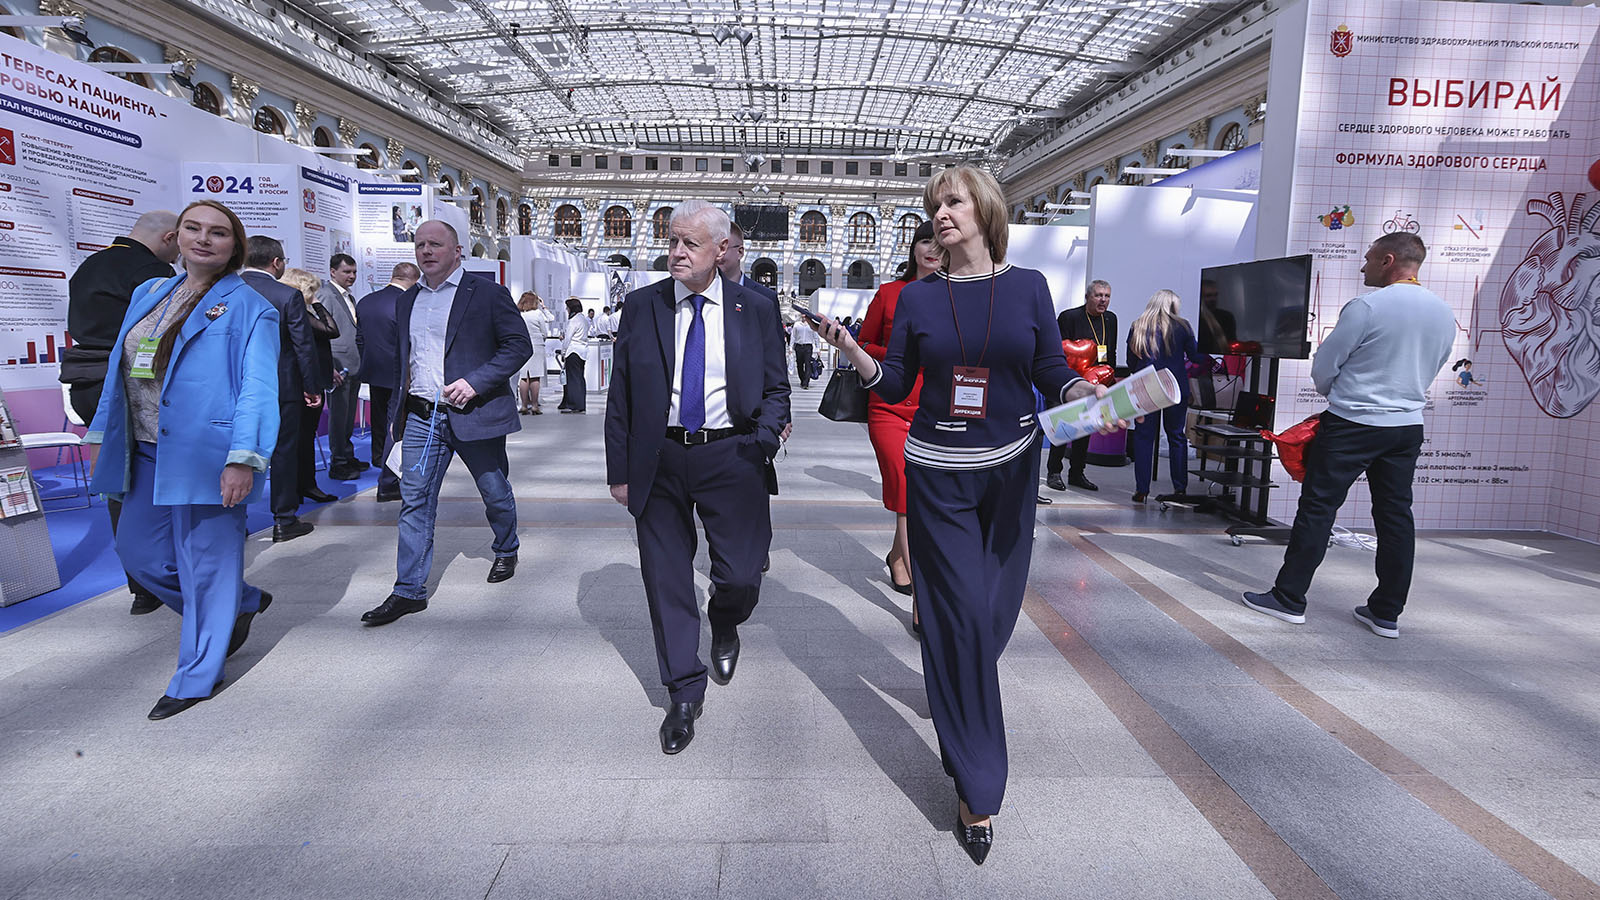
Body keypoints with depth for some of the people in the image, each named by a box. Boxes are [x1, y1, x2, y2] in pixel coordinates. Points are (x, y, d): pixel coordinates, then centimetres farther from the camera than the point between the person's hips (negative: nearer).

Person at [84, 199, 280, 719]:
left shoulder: (248, 307, -6)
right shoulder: (148, 294, 15)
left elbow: (258, 388, -14)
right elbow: (120, 369, 19)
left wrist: (243, 459, -22)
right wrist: (102, 437, 15)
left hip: (204, 456, -8)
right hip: (145, 457, 8)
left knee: (207, 564, 1)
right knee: (139, 552, 15)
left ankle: (198, 676, 15)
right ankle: (243, 602, 33)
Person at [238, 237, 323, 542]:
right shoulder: (288, 296, -12)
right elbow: (304, 346, -11)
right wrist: (312, 387, -2)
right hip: (281, 386, -3)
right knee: (284, 451, 6)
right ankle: (284, 521, 12)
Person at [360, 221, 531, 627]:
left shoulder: (487, 293, -4)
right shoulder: (407, 301, 14)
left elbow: (519, 345, -9)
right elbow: (401, 359, 22)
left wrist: (475, 382, -18)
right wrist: (399, 408, 16)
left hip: (473, 412, -4)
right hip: (421, 417, 4)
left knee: (495, 492, 12)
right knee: (414, 500, 1)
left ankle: (506, 551, 39)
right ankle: (409, 590, 7)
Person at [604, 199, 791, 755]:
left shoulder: (755, 309, 2)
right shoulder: (642, 307, 4)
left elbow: (775, 387, 7)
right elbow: (621, 394, 4)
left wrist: (766, 436, -11)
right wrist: (619, 470, 2)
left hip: (729, 456, -1)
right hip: (659, 461, 1)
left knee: (742, 575, -3)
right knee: (666, 580, 7)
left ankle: (724, 625, 37)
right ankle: (684, 695, 25)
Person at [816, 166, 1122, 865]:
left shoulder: (1027, 286, 2)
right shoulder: (918, 296, 2)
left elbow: (1052, 373, 2)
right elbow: (894, 386, 2)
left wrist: (1087, 393, -18)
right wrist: (849, 348, -13)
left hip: (1010, 467, 1)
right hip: (938, 473, -1)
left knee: (994, 609, 11)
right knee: (961, 616, -3)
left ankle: (959, 697, 45)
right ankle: (977, 792, 10)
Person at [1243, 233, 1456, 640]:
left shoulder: (1366, 307, -13)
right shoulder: (1444, 313, 8)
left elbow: (1323, 367, -7)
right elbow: (1432, 370, 17)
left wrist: (1338, 395, 13)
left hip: (1352, 424, -7)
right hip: (1408, 426, 7)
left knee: (1317, 507, -1)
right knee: (1395, 515, 10)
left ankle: (1289, 598, 4)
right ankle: (1387, 612, 16)